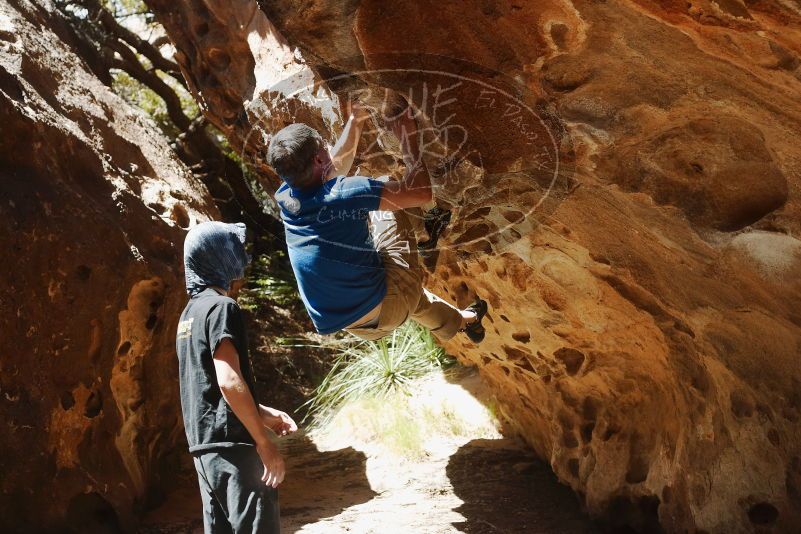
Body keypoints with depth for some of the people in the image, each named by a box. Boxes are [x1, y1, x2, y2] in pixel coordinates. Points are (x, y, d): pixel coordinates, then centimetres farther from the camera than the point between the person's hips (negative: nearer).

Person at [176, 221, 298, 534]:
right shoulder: (221, 306, -10)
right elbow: (229, 381, -20)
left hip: (203, 443, 9)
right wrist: (264, 441, -17)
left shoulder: (190, 312, 18)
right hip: (230, 441, -9)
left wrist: (262, 414, 21)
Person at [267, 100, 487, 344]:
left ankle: (458, 321, 57)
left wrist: (356, 119, 26)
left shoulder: (285, 197, -2)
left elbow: (335, 165, 20)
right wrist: (409, 140, -10)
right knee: (386, 195, 11)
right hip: (385, 309, -6)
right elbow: (421, 192, -22)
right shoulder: (343, 194, -25)